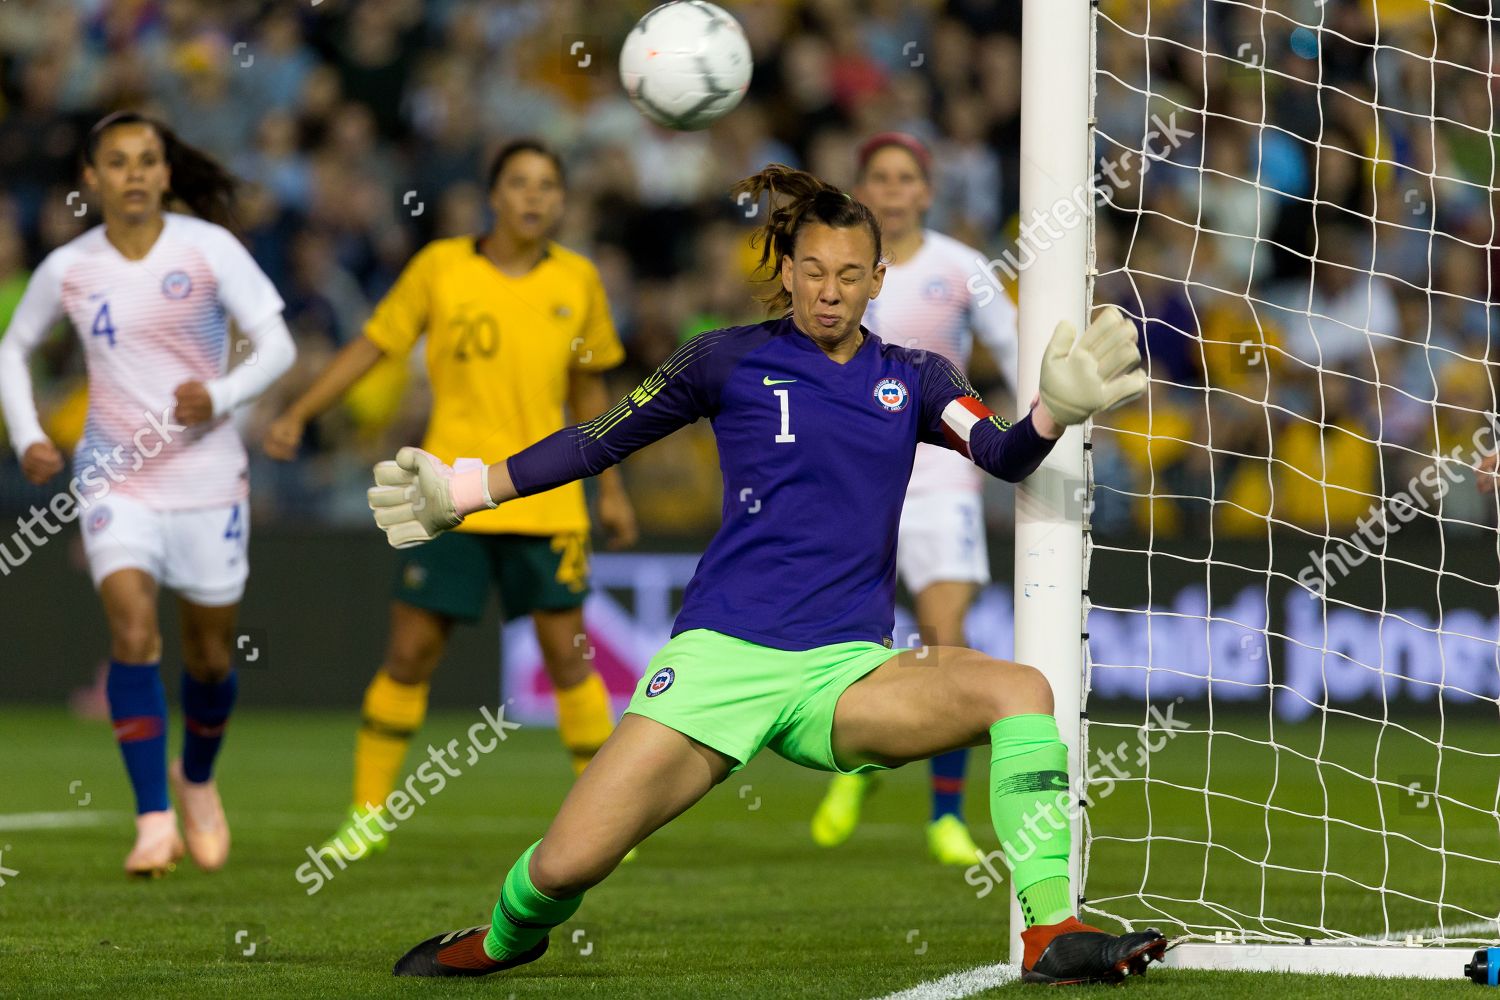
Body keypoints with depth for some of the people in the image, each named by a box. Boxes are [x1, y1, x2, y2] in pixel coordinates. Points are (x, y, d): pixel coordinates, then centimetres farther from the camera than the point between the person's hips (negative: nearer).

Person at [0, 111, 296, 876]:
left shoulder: (208, 248, -6)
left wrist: (221, 396, -25)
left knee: (210, 653, 9)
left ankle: (196, 778, 40)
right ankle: (154, 821, -22)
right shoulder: (67, 270, 0)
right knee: (132, 627, -20)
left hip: (207, 474, 0)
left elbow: (276, 344, -8)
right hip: (114, 478, 0)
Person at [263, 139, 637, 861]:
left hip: (546, 503, 1)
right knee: (410, 654, -1)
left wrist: (610, 488, 17)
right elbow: (372, 345, 5)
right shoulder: (441, 267, -2)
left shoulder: (577, 281, 4)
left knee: (568, 656, -3)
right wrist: (298, 415, -1)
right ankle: (369, 813, 12)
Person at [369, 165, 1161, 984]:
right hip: (723, 654, -2)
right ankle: (503, 940, 24)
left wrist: (1056, 411, -25)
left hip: (847, 670, 2)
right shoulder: (731, 361, 6)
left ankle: (1052, 935, -25)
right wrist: (461, 491, 13)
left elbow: (1006, 458, -4)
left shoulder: (914, 380, 12)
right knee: (568, 863, -13)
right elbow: (598, 443, 14)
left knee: (1020, 690, -25)